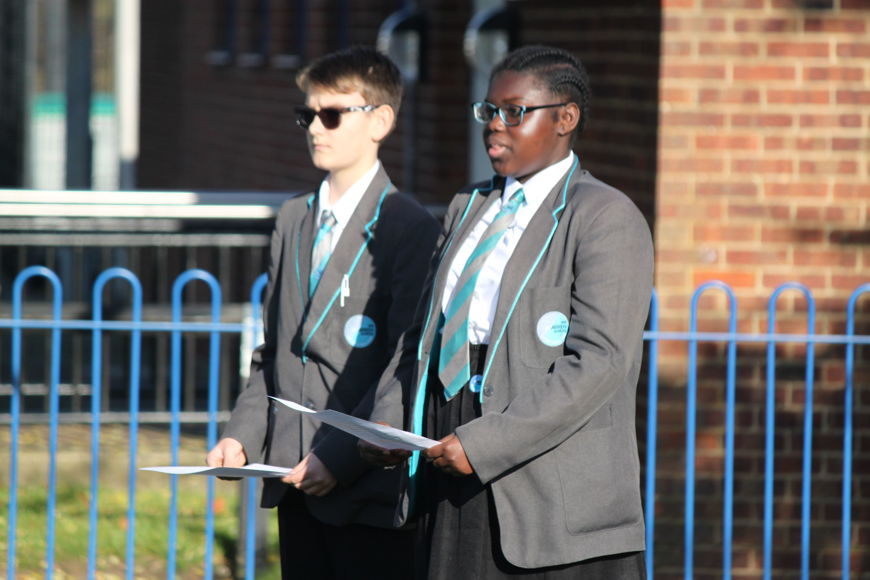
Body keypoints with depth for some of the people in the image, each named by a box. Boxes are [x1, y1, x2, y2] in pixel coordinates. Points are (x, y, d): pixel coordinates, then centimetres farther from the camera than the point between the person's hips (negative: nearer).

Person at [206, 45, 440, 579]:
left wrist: (339, 458, -18)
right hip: (295, 483, 7)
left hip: (369, 486, -7)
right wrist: (241, 436, 5)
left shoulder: (411, 229, -7)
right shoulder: (293, 221, 18)